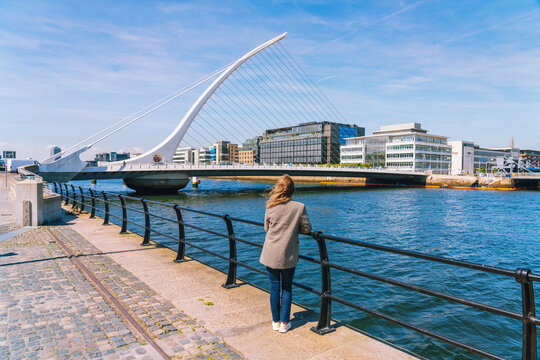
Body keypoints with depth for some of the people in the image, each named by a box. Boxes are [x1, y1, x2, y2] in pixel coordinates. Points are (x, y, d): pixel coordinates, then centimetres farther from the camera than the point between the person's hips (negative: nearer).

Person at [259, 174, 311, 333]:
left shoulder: (270, 207, -8)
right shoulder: (299, 207, -11)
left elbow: (266, 228, 5)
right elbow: (307, 229, -2)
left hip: (271, 254, 1)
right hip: (289, 256, -1)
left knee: (274, 287, 13)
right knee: (287, 288, 14)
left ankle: (275, 321, 25)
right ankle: (284, 323, 20)